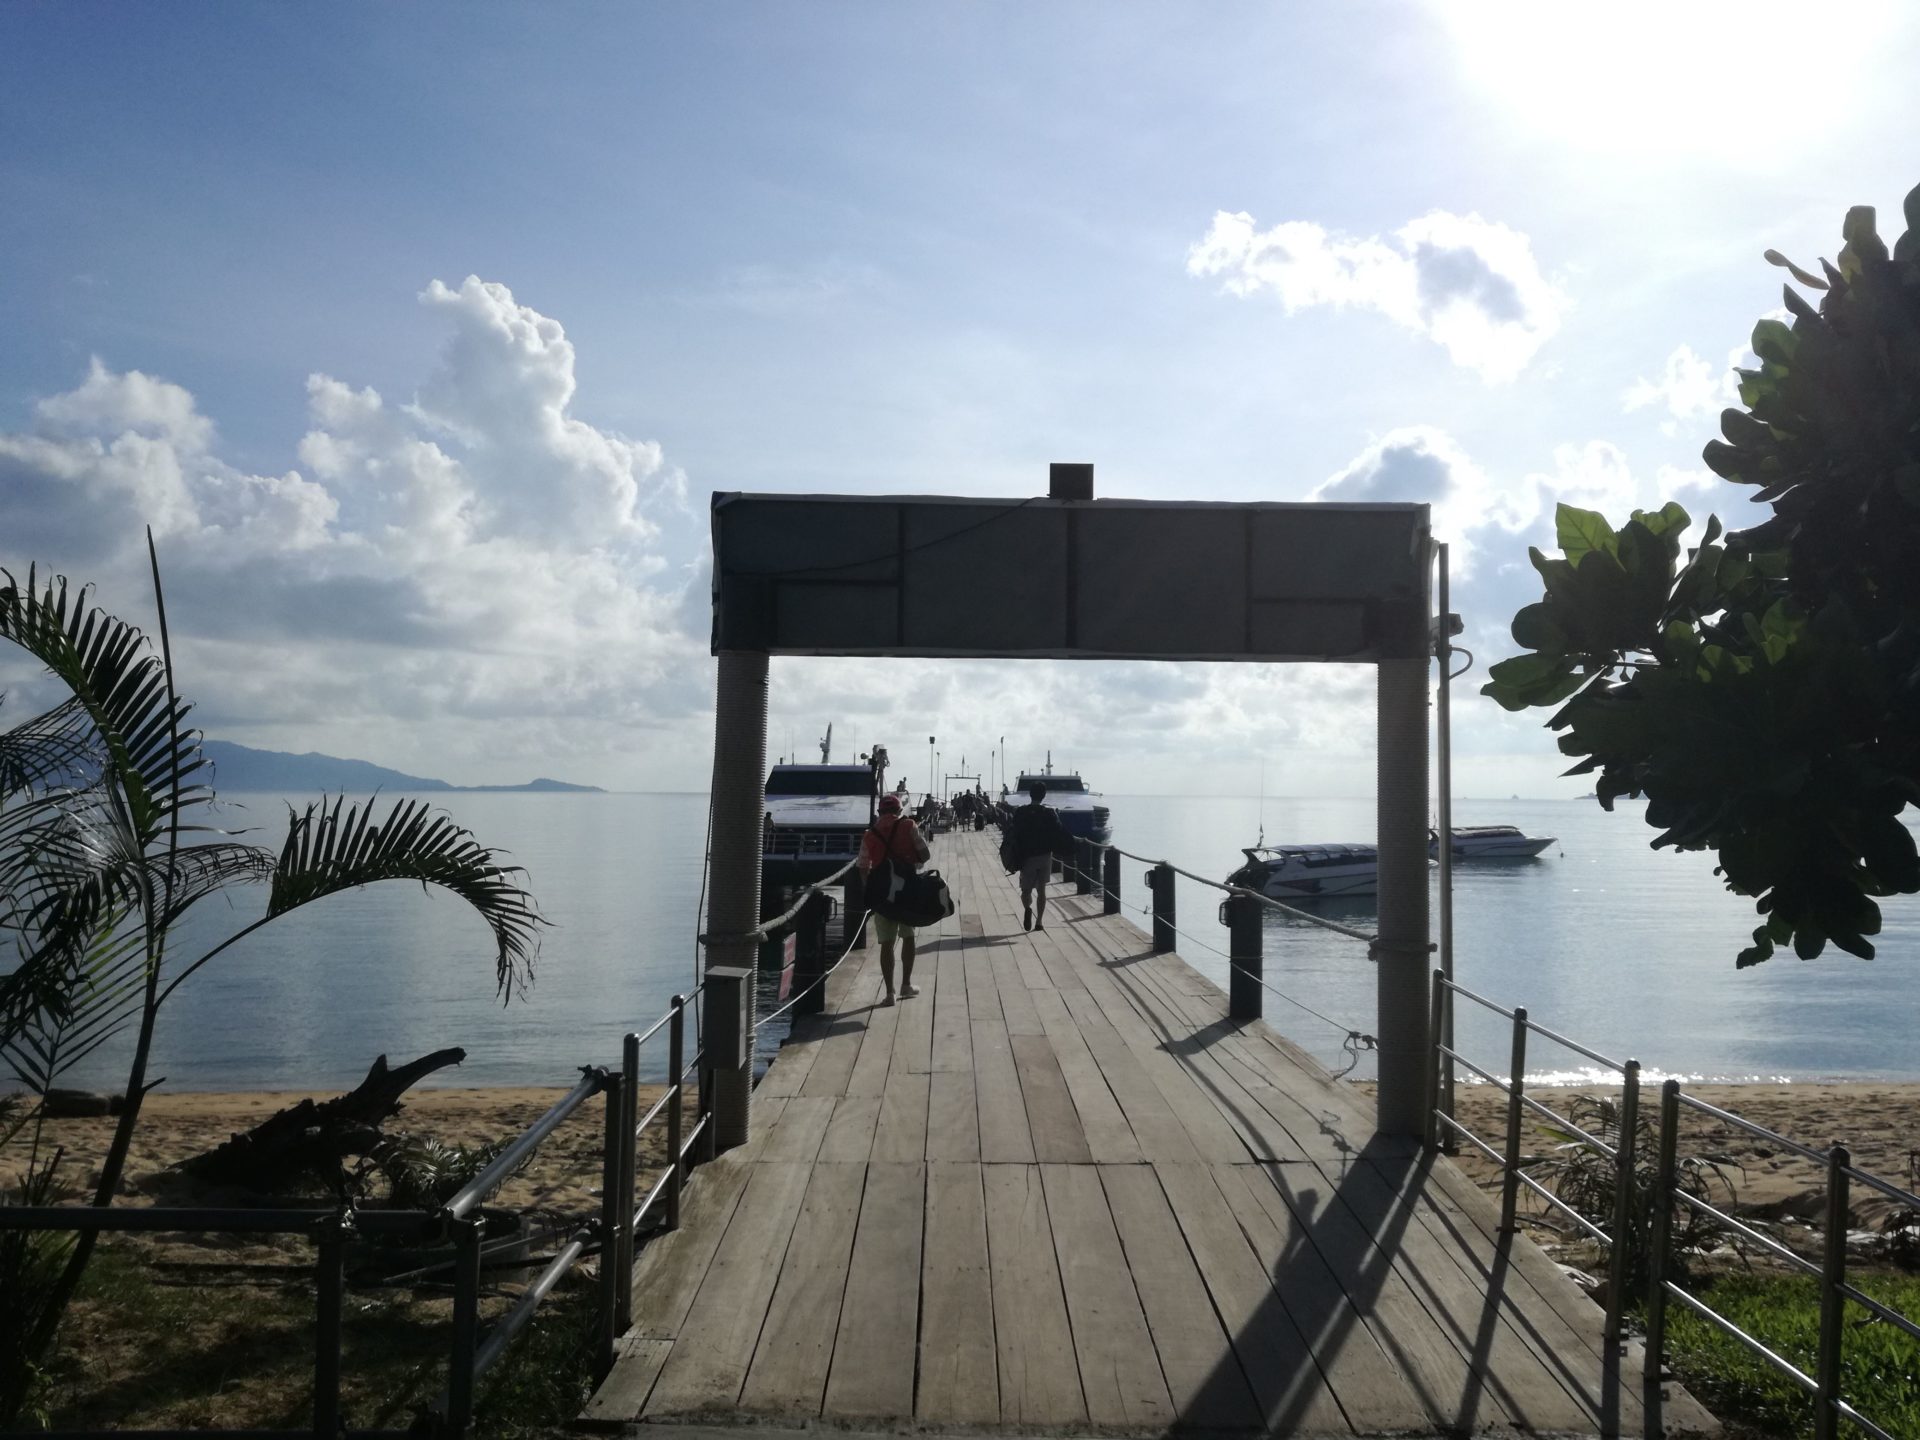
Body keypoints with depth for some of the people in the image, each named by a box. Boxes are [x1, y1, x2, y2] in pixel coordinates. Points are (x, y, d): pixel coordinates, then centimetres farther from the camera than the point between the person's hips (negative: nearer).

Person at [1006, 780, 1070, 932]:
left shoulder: (1020, 812, -6)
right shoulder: (1050, 813, -5)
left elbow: (1014, 833, -6)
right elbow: (1059, 833, -6)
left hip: (1027, 857, -1)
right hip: (1045, 856, 2)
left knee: (1026, 889, 11)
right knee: (1041, 890, 11)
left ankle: (1027, 908, -14)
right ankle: (1039, 922, 9)